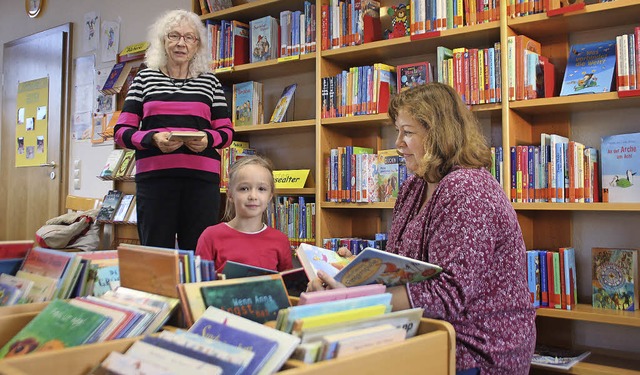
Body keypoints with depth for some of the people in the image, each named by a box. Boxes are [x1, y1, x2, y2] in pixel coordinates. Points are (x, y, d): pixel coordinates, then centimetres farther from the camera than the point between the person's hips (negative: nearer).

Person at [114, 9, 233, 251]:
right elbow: (121, 131, 7)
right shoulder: (145, 78, 12)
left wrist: (208, 139, -9)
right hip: (154, 175, 0)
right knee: (155, 250, 2)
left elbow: (226, 131, 13)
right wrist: (153, 138, -13)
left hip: (201, 176, 1)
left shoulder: (210, 82, 14)